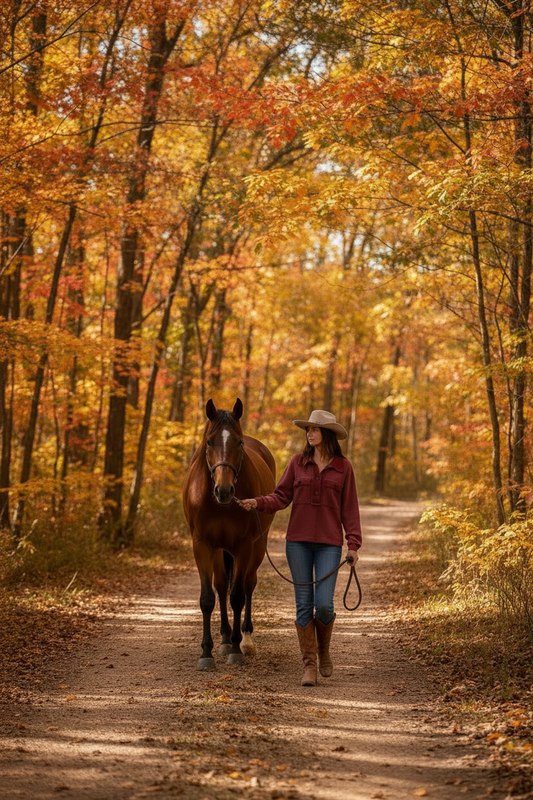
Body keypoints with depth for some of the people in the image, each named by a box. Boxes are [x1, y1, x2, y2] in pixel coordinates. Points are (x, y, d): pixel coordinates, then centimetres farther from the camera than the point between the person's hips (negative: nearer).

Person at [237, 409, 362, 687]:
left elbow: (349, 508, 4)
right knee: (304, 605, 1)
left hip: (329, 543, -1)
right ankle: (309, 665, 9)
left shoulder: (343, 467, 3)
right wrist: (257, 502, -15)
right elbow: (281, 497, 4)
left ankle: (323, 649, 20)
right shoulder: (298, 462, 6)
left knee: (324, 604, -10)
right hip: (298, 541, 1)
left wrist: (353, 544, -3)